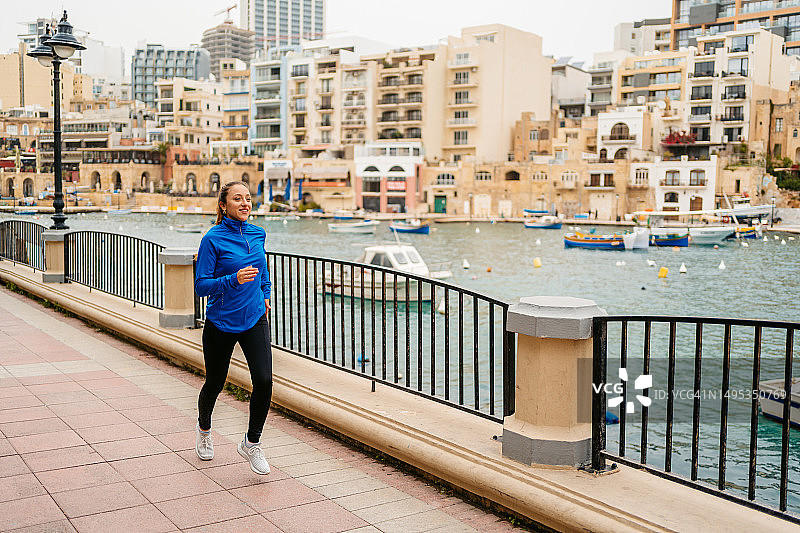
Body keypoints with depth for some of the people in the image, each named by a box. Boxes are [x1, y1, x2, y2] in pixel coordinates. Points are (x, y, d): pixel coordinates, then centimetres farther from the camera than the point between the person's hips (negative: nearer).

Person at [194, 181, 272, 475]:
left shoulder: (258, 234, 2)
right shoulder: (213, 239, -13)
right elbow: (201, 286, -16)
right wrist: (234, 280, -29)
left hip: (254, 319, 3)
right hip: (221, 323, -3)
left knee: (264, 381, -13)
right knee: (215, 384, 13)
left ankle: (252, 443, 7)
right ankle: (204, 428, 45)